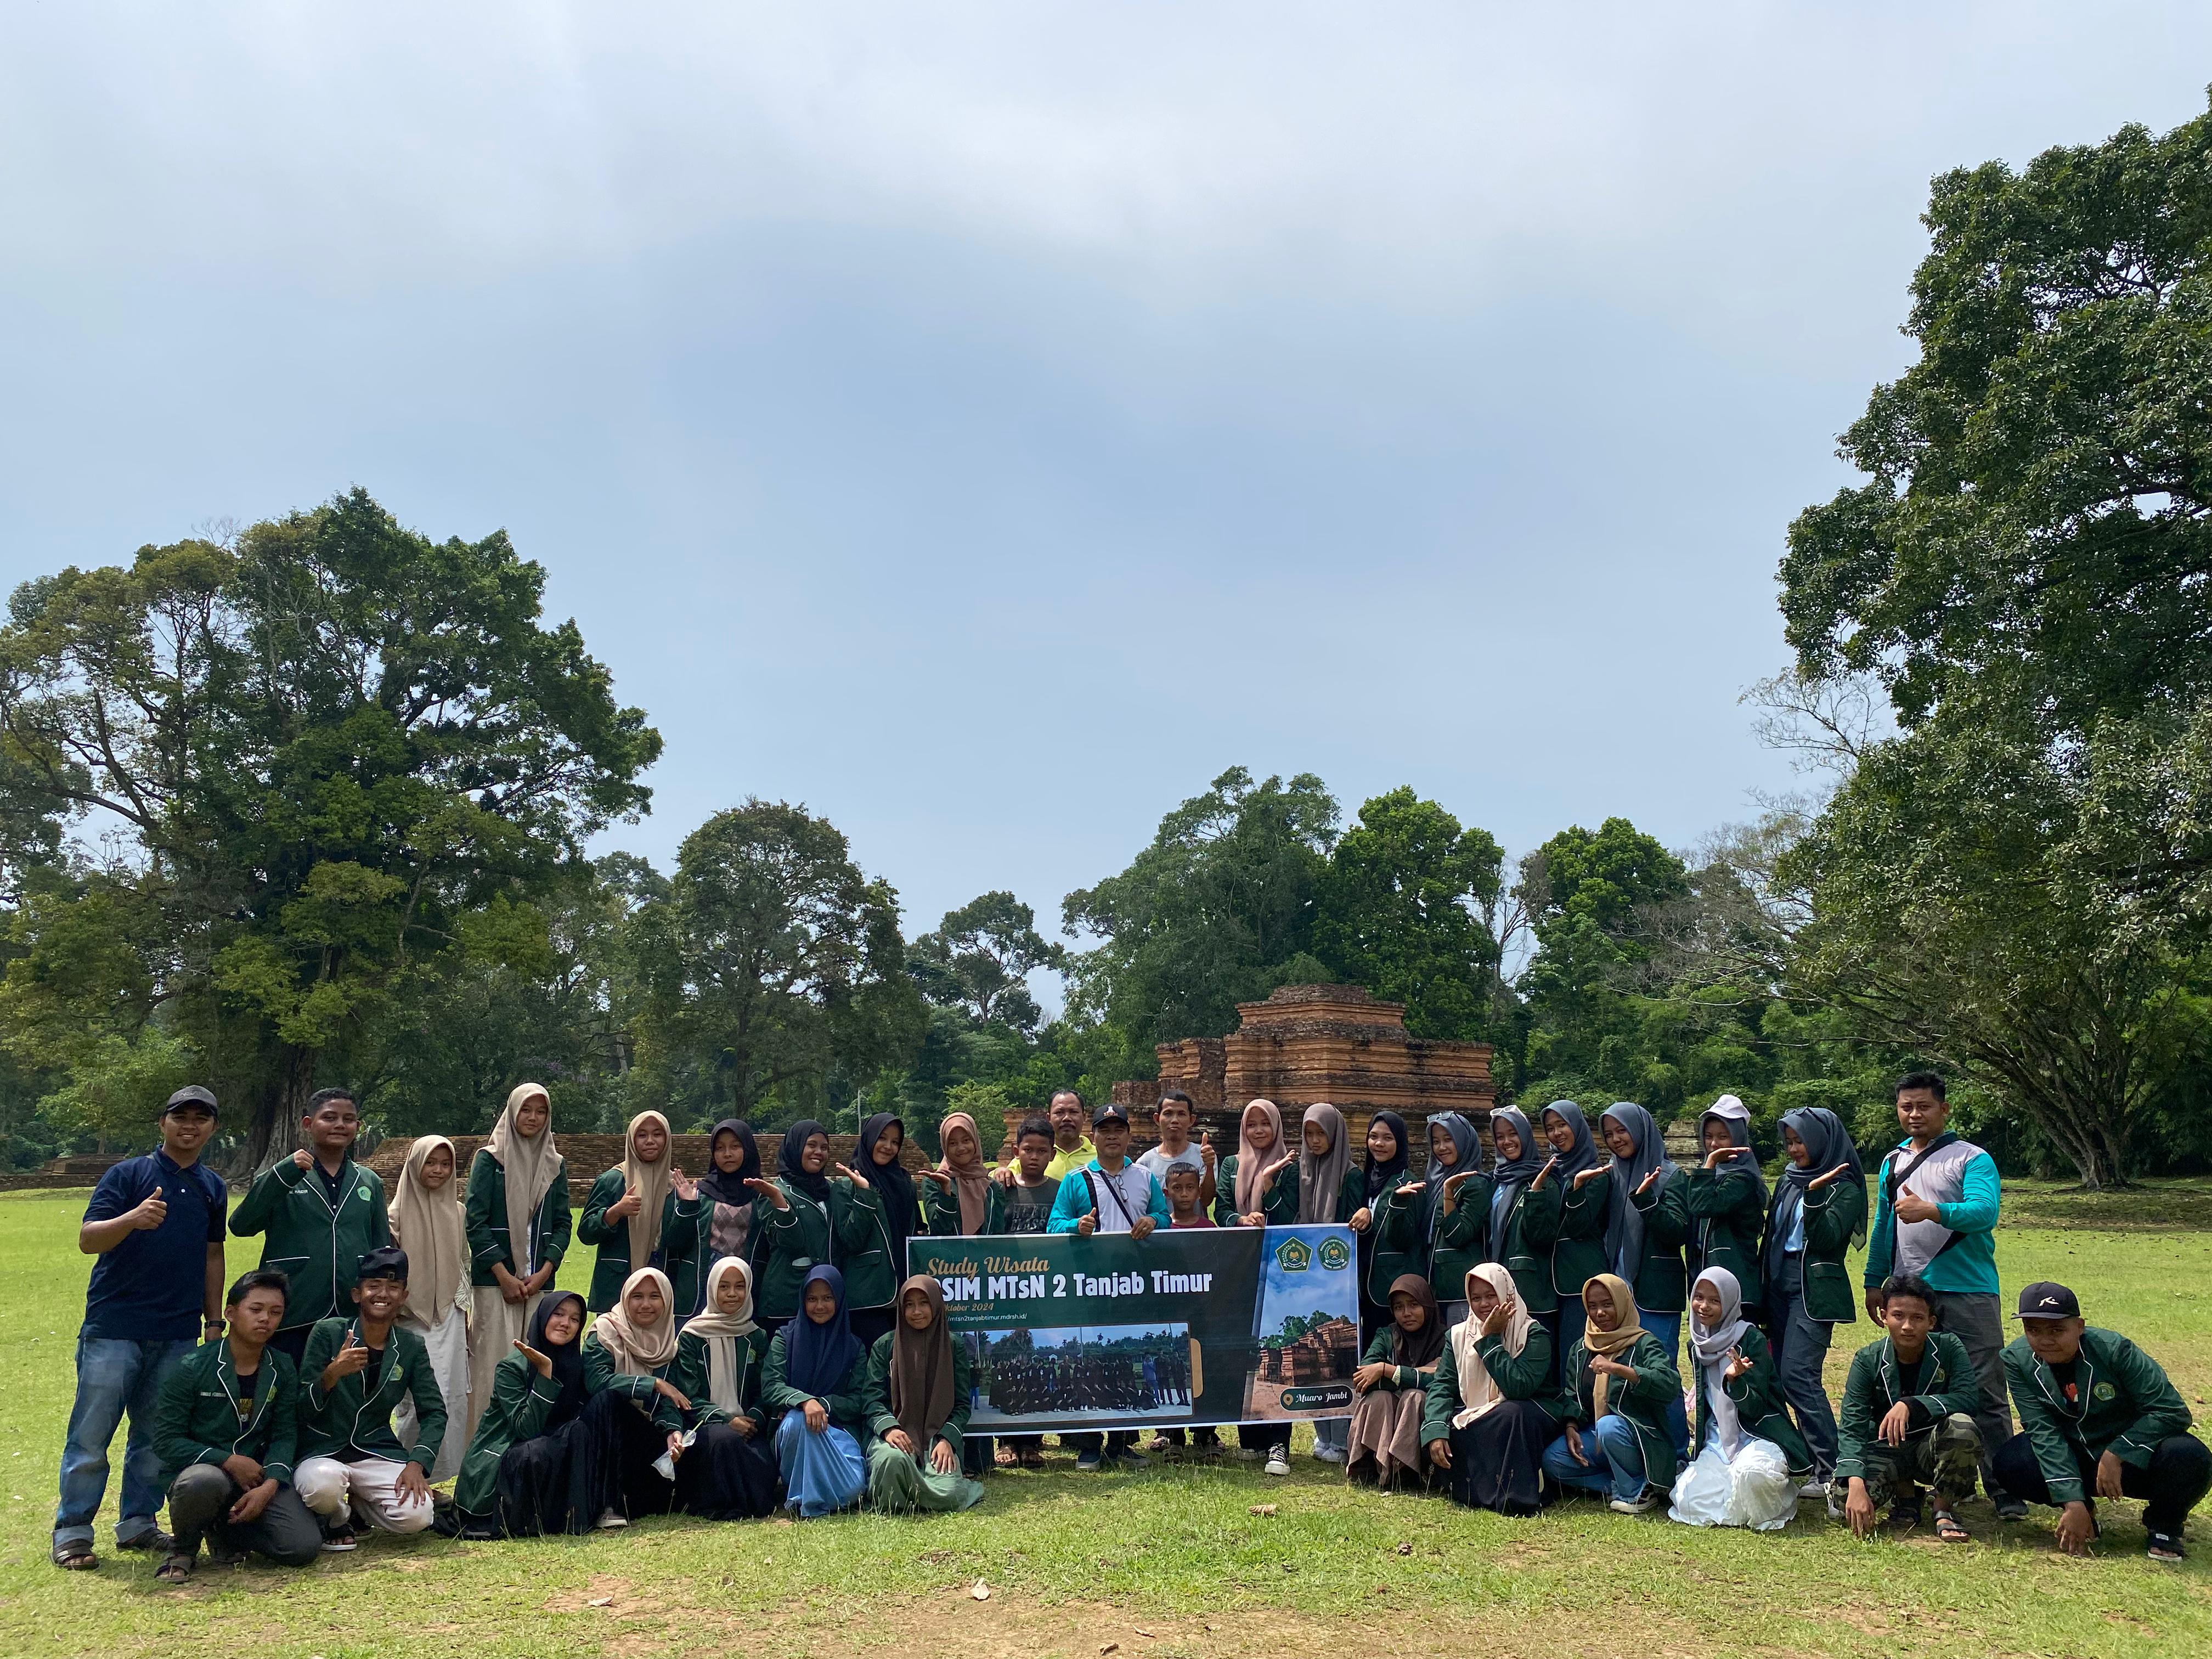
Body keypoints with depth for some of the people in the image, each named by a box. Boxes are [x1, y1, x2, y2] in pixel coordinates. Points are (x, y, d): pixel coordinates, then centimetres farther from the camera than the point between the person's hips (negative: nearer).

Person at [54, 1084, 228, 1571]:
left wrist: (214, 1320, 14)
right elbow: (87, 1239, -13)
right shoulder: (128, 1174, -3)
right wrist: (134, 1219, -33)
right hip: (113, 1329, -4)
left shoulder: (213, 1187, 11)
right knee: (91, 1435, -1)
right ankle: (71, 1533, 9)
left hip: (178, 1335, 4)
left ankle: (138, 1523, 21)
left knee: (157, 1438, 10)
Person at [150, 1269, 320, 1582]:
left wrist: (269, 1485, -17)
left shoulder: (283, 1371, 5)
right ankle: (183, 1550, -7)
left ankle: (226, 1529, 12)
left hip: (256, 1475, 4)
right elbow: (166, 1439, -10)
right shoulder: (192, 1368, -8)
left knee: (304, 1547, -18)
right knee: (206, 1482, -42)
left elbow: (284, 1435, 2)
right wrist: (229, 1461, -18)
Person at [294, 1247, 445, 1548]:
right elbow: (303, 1409, -8)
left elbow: (434, 1412, 4)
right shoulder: (328, 1332, -5)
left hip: (377, 1452, 3)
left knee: (416, 1516, -22)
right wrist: (332, 1374, -28)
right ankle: (336, 1520, 2)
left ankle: (358, 1504, 14)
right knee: (323, 1486, -39)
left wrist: (417, 1464, -12)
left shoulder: (411, 1347, 3)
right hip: (323, 1451, -3)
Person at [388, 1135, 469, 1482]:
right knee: (418, 1400, -8)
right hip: (411, 1317, -3)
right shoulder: (398, 1213, -3)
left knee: (451, 1397, 1)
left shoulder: (457, 1212, 8)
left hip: (448, 1317, 3)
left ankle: (438, 1474, 11)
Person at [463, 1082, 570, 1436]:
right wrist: (504, 1275, -10)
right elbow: (475, 1221, -4)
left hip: (539, 1280, 3)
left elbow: (563, 1224, 9)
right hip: (494, 1279, -3)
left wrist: (543, 1273, -5)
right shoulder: (489, 1159, 1)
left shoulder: (555, 1165, 11)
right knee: (494, 1361, -6)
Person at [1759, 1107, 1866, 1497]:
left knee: (1798, 1375, -15)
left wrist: (1814, 1194, -28)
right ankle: (1809, 1460, 16)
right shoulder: (1788, 1180, 14)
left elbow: (1827, 1239, -18)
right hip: (1779, 1285, 7)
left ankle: (1831, 1472, -11)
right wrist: (1763, 1287, 16)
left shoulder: (1843, 1187, -6)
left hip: (1814, 1290, -7)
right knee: (1782, 1376, 6)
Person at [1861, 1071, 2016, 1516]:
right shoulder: (1892, 1163, 15)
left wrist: (1931, 1210, -33)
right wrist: (1873, 1282, 18)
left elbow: (1986, 1211, -19)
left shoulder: (1971, 1158, -3)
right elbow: (1883, 1225, 20)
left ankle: (2004, 1490, 1)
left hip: (1967, 1292, -5)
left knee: (1985, 1392, -5)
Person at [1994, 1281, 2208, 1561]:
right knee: (2008, 1462, -25)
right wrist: (2072, 1502, -27)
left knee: (2189, 1457, -33)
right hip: (2073, 1459, 2)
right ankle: (2083, 1509, 6)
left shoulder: (2113, 1349, -23)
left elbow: (2172, 1411, -20)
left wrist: (2116, 1455, -26)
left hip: (2132, 1457, -2)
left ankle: (2163, 1527, 0)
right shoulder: (2017, 1359, -15)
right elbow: (2043, 1431, -18)